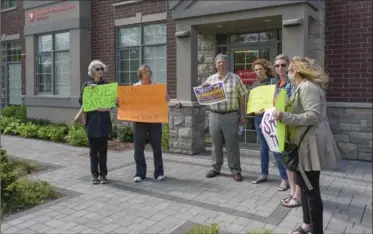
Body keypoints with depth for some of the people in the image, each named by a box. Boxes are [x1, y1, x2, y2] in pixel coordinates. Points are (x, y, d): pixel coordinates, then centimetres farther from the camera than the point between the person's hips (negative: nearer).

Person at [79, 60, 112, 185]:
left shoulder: (106, 84, 7)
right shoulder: (87, 84, 5)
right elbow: (81, 101, -3)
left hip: (104, 120, 1)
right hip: (92, 120, -1)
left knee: (103, 149, 6)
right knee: (93, 149, 5)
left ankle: (103, 174, 14)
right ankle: (94, 174, 13)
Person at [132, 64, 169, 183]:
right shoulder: (135, 87, 5)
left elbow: (166, 99, 5)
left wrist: (166, 97, -17)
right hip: (139, 120, 0)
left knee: (157, 147, 5)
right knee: (139, 147, 3)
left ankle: (159, 173, 15)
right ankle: (140, 173, 13)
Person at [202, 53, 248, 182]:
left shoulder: (235, 78, 2)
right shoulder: (210, 79, 8)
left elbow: (241, 98, 3)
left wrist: (242, 115, 0)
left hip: (231, 115, -2)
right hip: (214, 115, 3)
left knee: (232, 144, 1)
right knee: (216, 143, 9)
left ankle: (236, 170, 9)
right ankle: (215, 168, 21)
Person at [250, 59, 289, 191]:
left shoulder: (274, 81, -5)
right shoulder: (255, 84, 12)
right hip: (258, 118, 6)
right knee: (263, 148, 13)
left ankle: (284, 178, 0)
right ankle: (264, 174, 24)